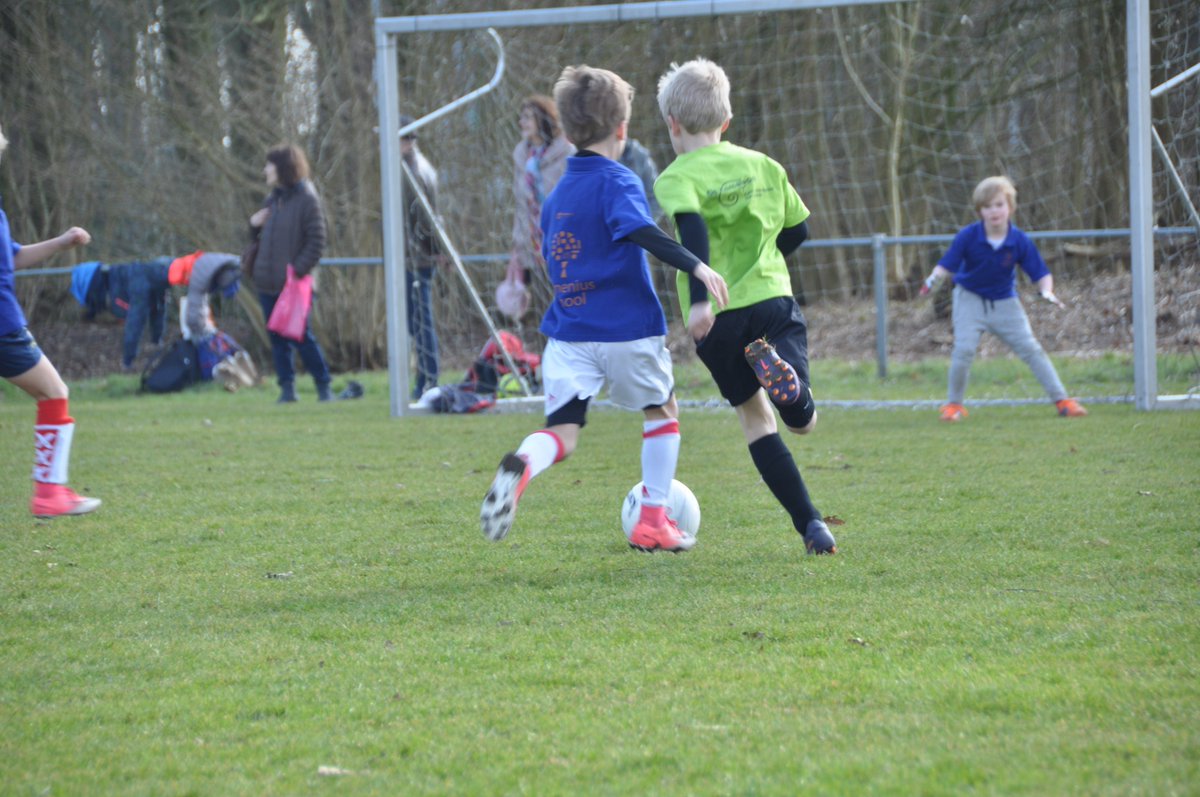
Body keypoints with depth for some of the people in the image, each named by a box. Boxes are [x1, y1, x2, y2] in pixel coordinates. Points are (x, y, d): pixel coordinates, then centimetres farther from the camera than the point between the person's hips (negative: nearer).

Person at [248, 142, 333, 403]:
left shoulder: (307, 200, -9)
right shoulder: (273, 199, 14)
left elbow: (316, 242, -13)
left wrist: (298, 271, -20)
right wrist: (254, 224, 4)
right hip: (268, 283, 7)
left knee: (301, 337, -4)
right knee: (278, 339, 7)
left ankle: (324, 387, 6)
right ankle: (287, 388, 12)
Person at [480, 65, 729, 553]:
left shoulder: (556, 195, 13)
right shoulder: (617, 182, -8)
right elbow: (641, 231, -27)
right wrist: (696, 266, -35)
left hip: (569, 334, 4)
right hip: (628, 329, -4)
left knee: (562, 434, -2)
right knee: (662, 412, 20)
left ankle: (521, 467, -38)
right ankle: (652, 521, 19)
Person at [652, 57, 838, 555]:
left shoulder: (677, 178, -4)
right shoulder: (764, 166, 11)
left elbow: (693, 228, -23)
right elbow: (797, 229, 18)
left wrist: (699, 298, -32)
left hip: (720, 318, -2)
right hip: (774, 299, 2)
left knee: (756, 419, 13)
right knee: (801, 420, 1)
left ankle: (811, 525, 4)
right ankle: (777, 368, -34)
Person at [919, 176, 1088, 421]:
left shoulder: (1020, 241, -15)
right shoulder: (968, 236, -17)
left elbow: (1041, 273, -9)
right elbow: (947, 265, -12)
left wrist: (1046, 291, -29)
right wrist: (934, 278, -33)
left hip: (1004, 302, 1)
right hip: (970, 299, -1)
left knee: (1031, 349, -3)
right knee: (963, 349, -17)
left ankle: (1062, 400, 3)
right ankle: (954, 404, 3)